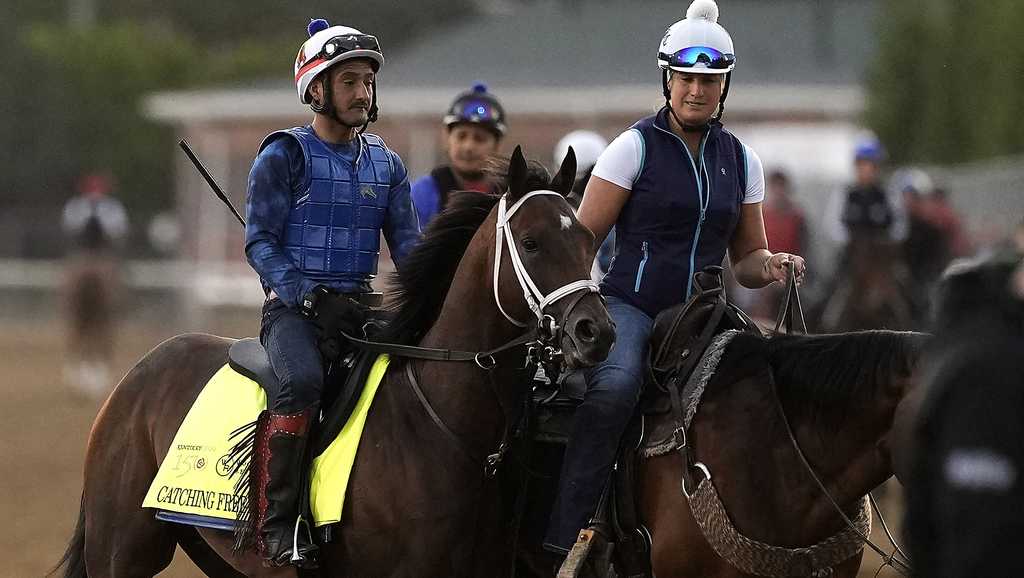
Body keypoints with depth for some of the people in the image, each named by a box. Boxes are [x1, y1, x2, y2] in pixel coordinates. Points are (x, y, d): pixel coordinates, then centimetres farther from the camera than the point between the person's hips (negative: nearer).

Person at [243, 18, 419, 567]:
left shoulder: (385, 164, 14)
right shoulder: (284, 155, -1)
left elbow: (408, 246, 12)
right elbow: (261, 242, -6)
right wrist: (307, 297, -20)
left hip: (359, 308, 5)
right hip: (293, 308, -5)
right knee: (302, 380, -34)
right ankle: (276, 522, -29)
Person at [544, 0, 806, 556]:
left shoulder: (740, 159, 14)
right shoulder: (636, 147, 1)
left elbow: (746, 257, 21)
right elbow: (582, 238, -2)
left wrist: (772, 266, -3)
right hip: (629, 305, -5)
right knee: (614, 387, -35)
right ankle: (563, 535, -33)